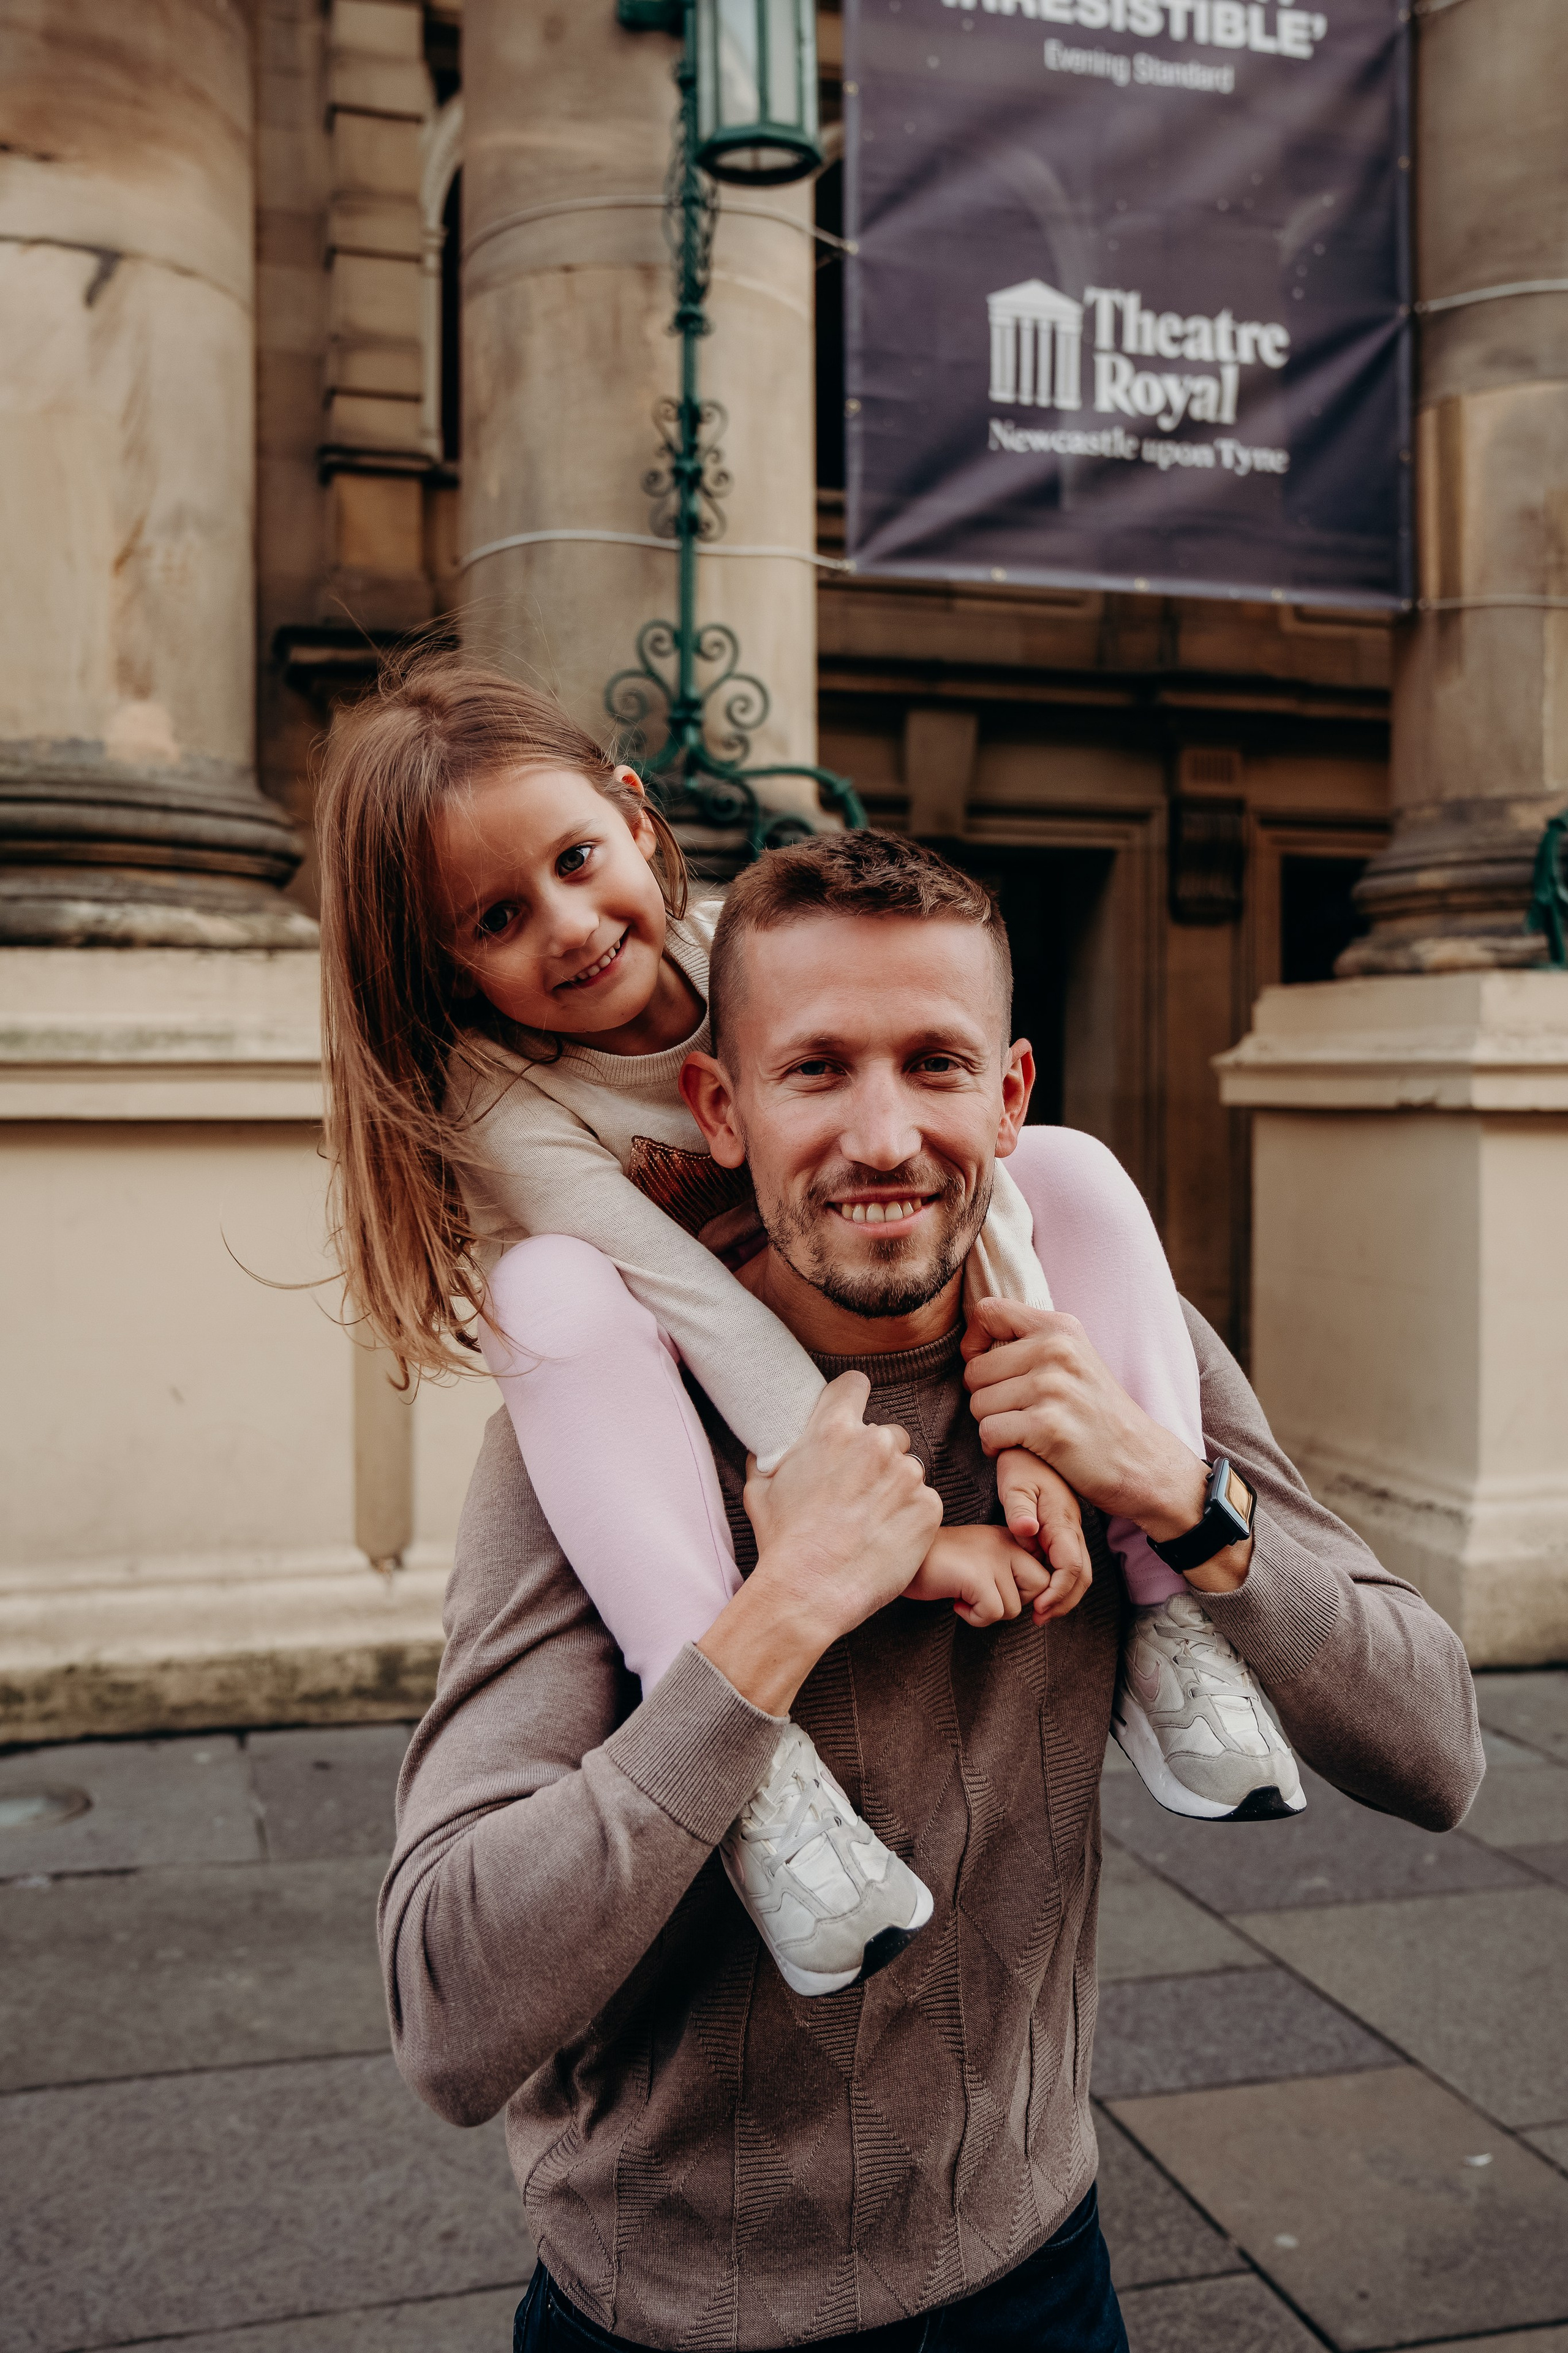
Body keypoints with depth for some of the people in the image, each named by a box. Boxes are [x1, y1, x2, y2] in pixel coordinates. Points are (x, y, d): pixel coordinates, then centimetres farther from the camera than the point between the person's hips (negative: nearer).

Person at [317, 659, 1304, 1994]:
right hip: (681, 1420, -3)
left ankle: (1166, 1611, -20)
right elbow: (703, 1313, -35)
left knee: (1081, 1168, -15)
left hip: (866, 1332, 4)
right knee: (555, 1288, -36)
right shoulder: (501, 1099, -24)